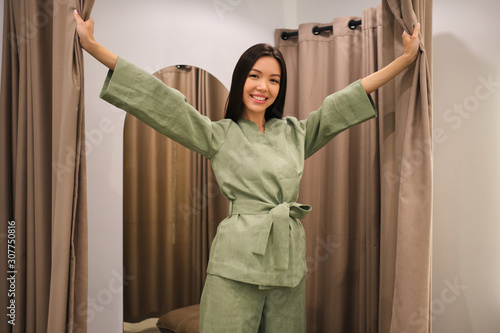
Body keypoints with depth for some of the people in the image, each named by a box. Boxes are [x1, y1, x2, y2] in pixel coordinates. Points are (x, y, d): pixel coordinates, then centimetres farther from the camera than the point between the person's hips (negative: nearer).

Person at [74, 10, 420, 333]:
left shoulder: (295, 133, 12)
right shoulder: (218, 135, 2)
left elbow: (347, 100, 12)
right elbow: (161, 101, -5)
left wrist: (406, 58, 11)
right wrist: (94, 47, -11)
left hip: (289, 260, 4)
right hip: (237, 262, -3)